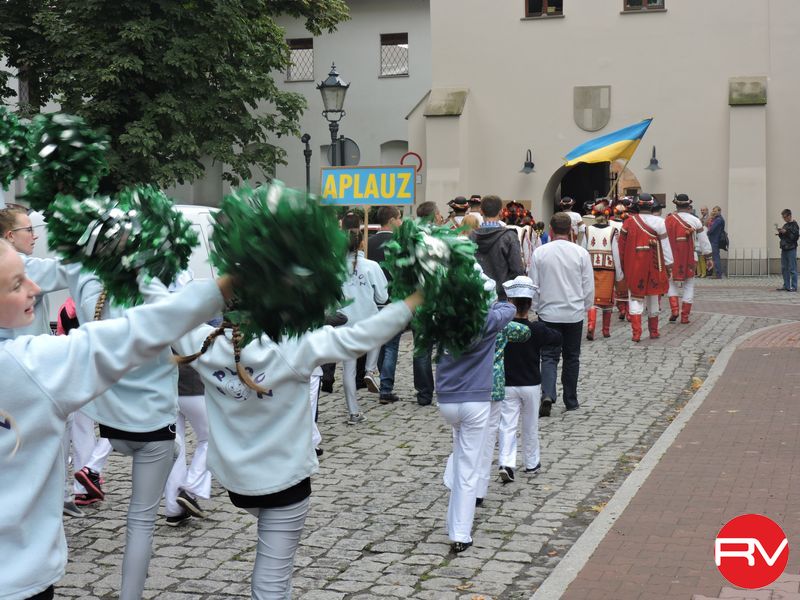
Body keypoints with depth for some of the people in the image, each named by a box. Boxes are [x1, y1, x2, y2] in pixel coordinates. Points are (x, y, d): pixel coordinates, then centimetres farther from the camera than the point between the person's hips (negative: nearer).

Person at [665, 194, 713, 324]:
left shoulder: (667, 220, -1)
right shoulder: (695, 220, 0)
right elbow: (704, 241, 3)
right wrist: (708, 257, 12)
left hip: (672, 258, 0)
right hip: (690, 258, 0)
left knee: (671, 283, 15)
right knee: (689, 286, 9)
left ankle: (674, 309, -4)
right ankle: (685, 316, 7)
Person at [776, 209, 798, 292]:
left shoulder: (794, 224, -7)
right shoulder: (785, 225, 16)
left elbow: (795, 237, -15)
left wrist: (786, 232, -18)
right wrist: (779, 234, 3)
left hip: (791, 249, -8)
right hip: (784, 248, 8)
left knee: (792, 269, -6)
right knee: (784, 268, 9)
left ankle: (794, 287, -3)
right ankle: (786, 286, 14)